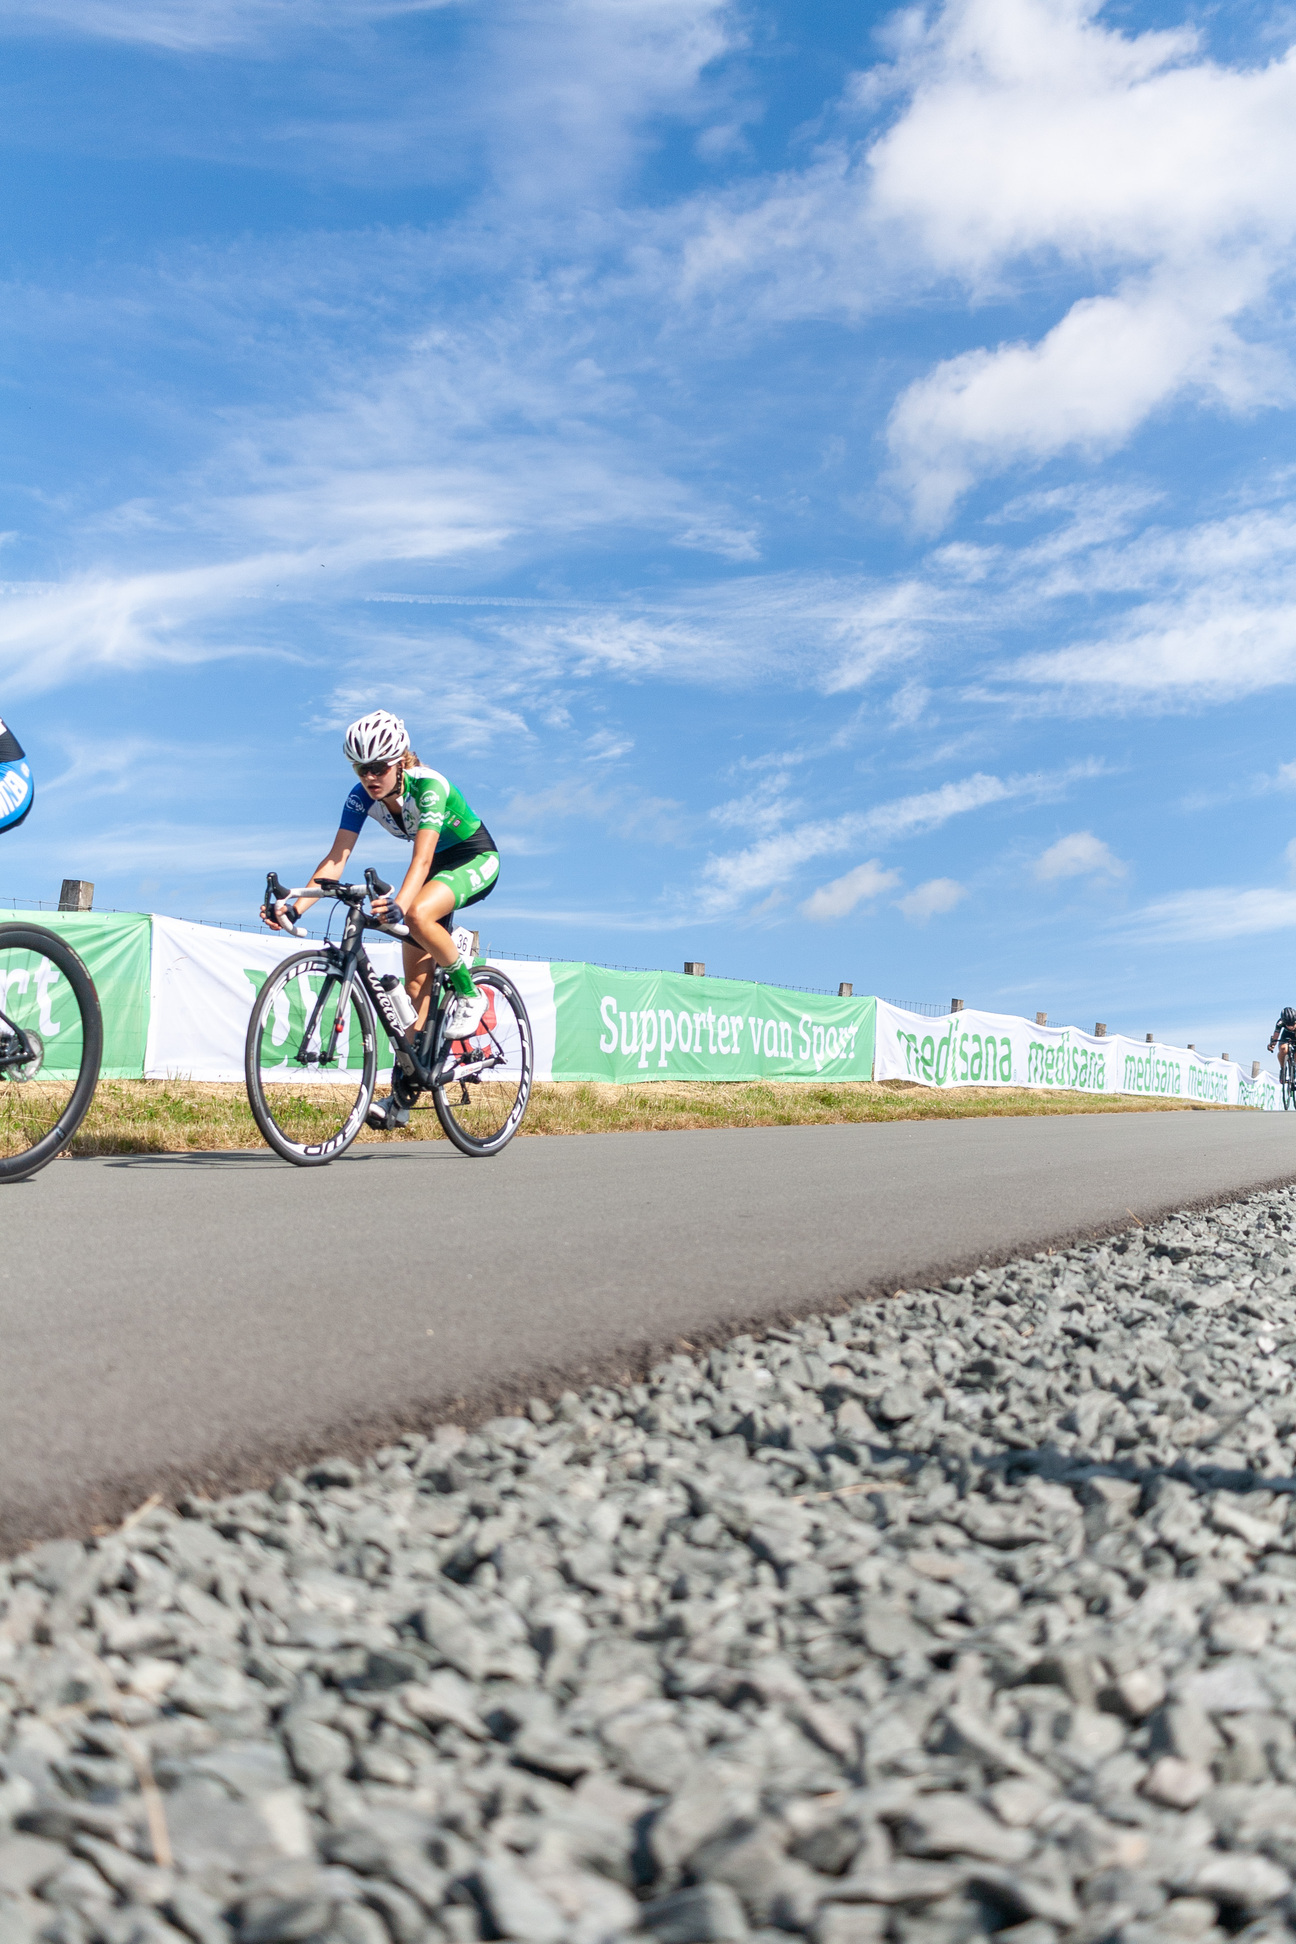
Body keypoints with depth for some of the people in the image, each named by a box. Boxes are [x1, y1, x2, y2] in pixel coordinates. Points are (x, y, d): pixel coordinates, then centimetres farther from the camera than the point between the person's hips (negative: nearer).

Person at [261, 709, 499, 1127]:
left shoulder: (428, 786, -31)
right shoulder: (361, 798, -14)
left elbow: (421, 857, -42)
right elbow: (335, 860, -20)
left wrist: (399, 904, -60)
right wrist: (295, 908, -34)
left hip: (476, 858, -6)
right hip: (437, 864, 6)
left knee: (418, 914, -37)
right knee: (416, 981, -1)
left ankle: (469, 994, -14)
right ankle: (401, 1096, 3)